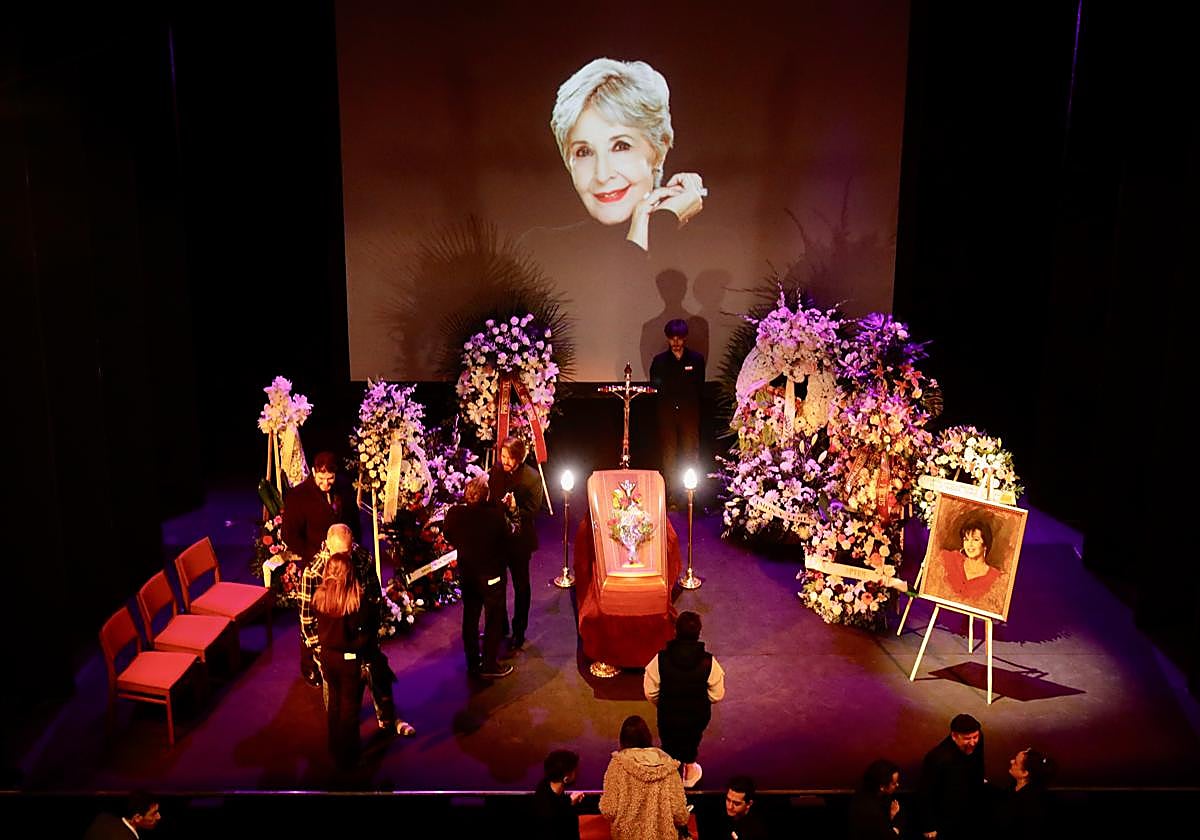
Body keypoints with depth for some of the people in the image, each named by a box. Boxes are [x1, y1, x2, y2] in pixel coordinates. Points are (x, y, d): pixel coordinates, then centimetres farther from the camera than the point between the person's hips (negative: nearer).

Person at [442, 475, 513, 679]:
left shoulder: (454, 514, -16)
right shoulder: (495, 514, -28)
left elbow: (448, 536, 1)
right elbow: (507, 539, -13)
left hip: (467, 574, 4)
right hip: (492, 574, -4)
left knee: (470, 618, 20)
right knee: (494, 620, 14)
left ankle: (472, 663, 33)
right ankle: (490, 666, 22)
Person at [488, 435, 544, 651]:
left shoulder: (532, 477, -16)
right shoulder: (496, 470, -6)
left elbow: (532, 511, -18)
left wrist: (515, 509, -34)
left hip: (519, 538, -4)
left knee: (521, 586, 12)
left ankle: (519, 631, 27)